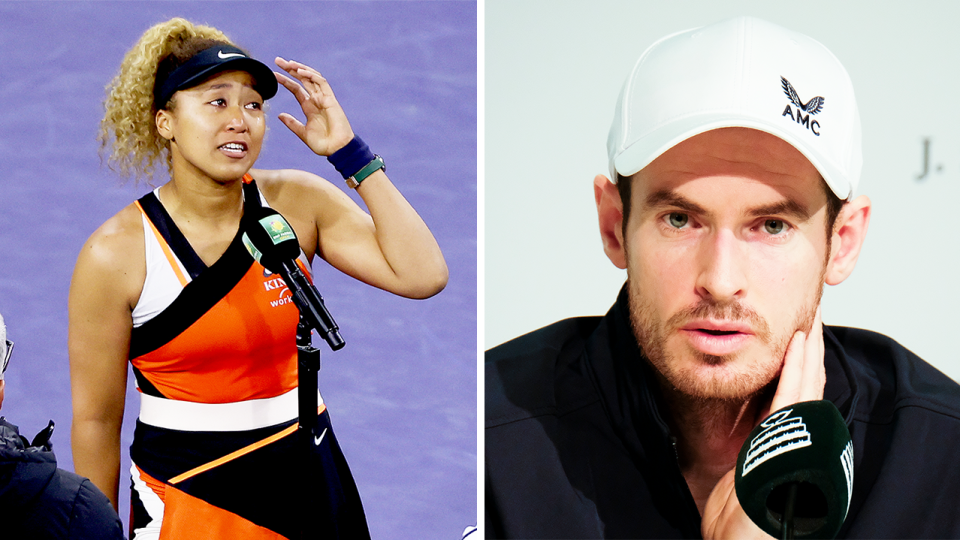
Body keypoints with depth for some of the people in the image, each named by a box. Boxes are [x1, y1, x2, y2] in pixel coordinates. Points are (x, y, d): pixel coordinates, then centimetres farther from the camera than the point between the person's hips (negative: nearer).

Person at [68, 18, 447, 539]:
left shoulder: (299, 201, -4)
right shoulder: (115, 253, -13)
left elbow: (422, 276, -15)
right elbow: (96, 418, -7)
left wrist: (349, 151, -14)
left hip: (309, 480, 3)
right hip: (185, 495, -3)